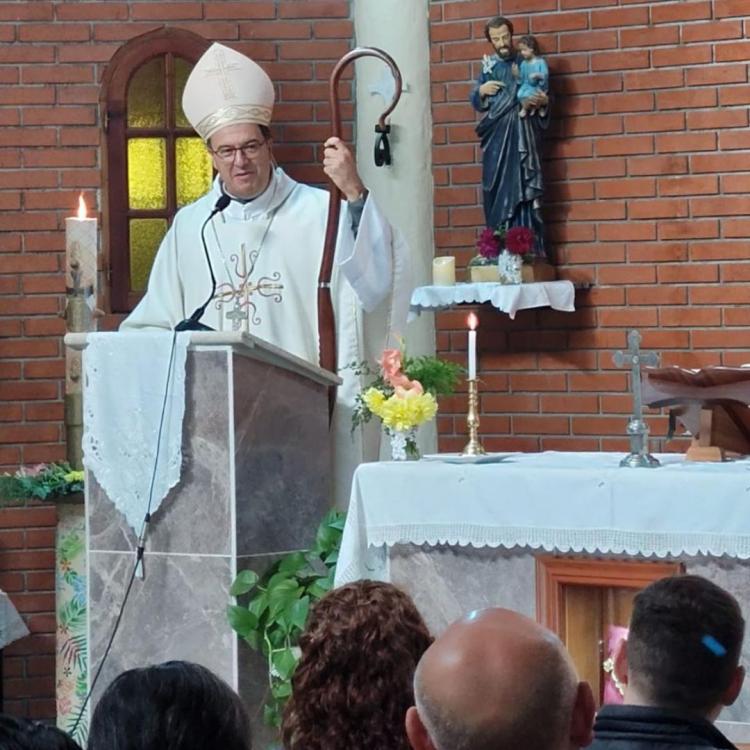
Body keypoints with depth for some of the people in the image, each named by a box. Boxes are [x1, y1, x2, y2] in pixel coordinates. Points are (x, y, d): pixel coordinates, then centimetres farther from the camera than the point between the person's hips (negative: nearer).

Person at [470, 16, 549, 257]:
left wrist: (542, 102, -11)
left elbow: (542, 95, 12)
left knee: (525, 191, -8)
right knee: (498, 191, -1)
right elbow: (475, 101, 16)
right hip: (496, 139, 2)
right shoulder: (488, 67, 12)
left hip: (524, 137, -2)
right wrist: (481, 90, -5)